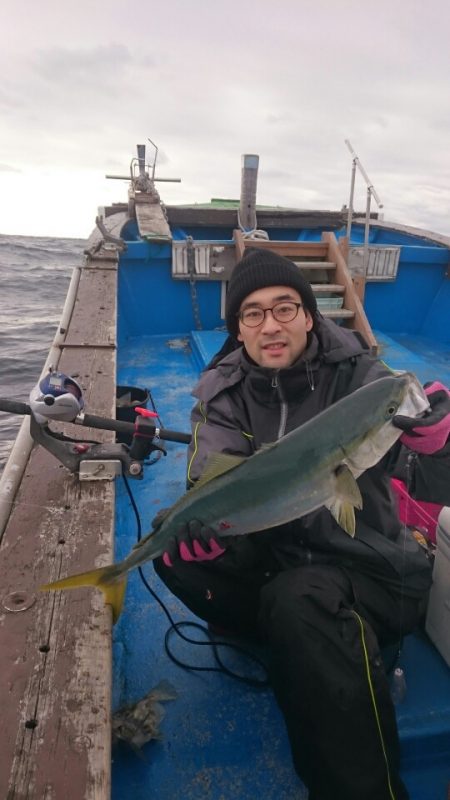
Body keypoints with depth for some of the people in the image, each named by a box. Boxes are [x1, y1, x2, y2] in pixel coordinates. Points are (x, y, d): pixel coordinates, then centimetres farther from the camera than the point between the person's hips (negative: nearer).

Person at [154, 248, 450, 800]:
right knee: (178, 555, -16)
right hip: (276, 561, 4)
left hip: (368, 568, -3)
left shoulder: (359, 378, -13)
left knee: (299, 600, -34)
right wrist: (198, 524, -40)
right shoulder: (224, 392, -4)